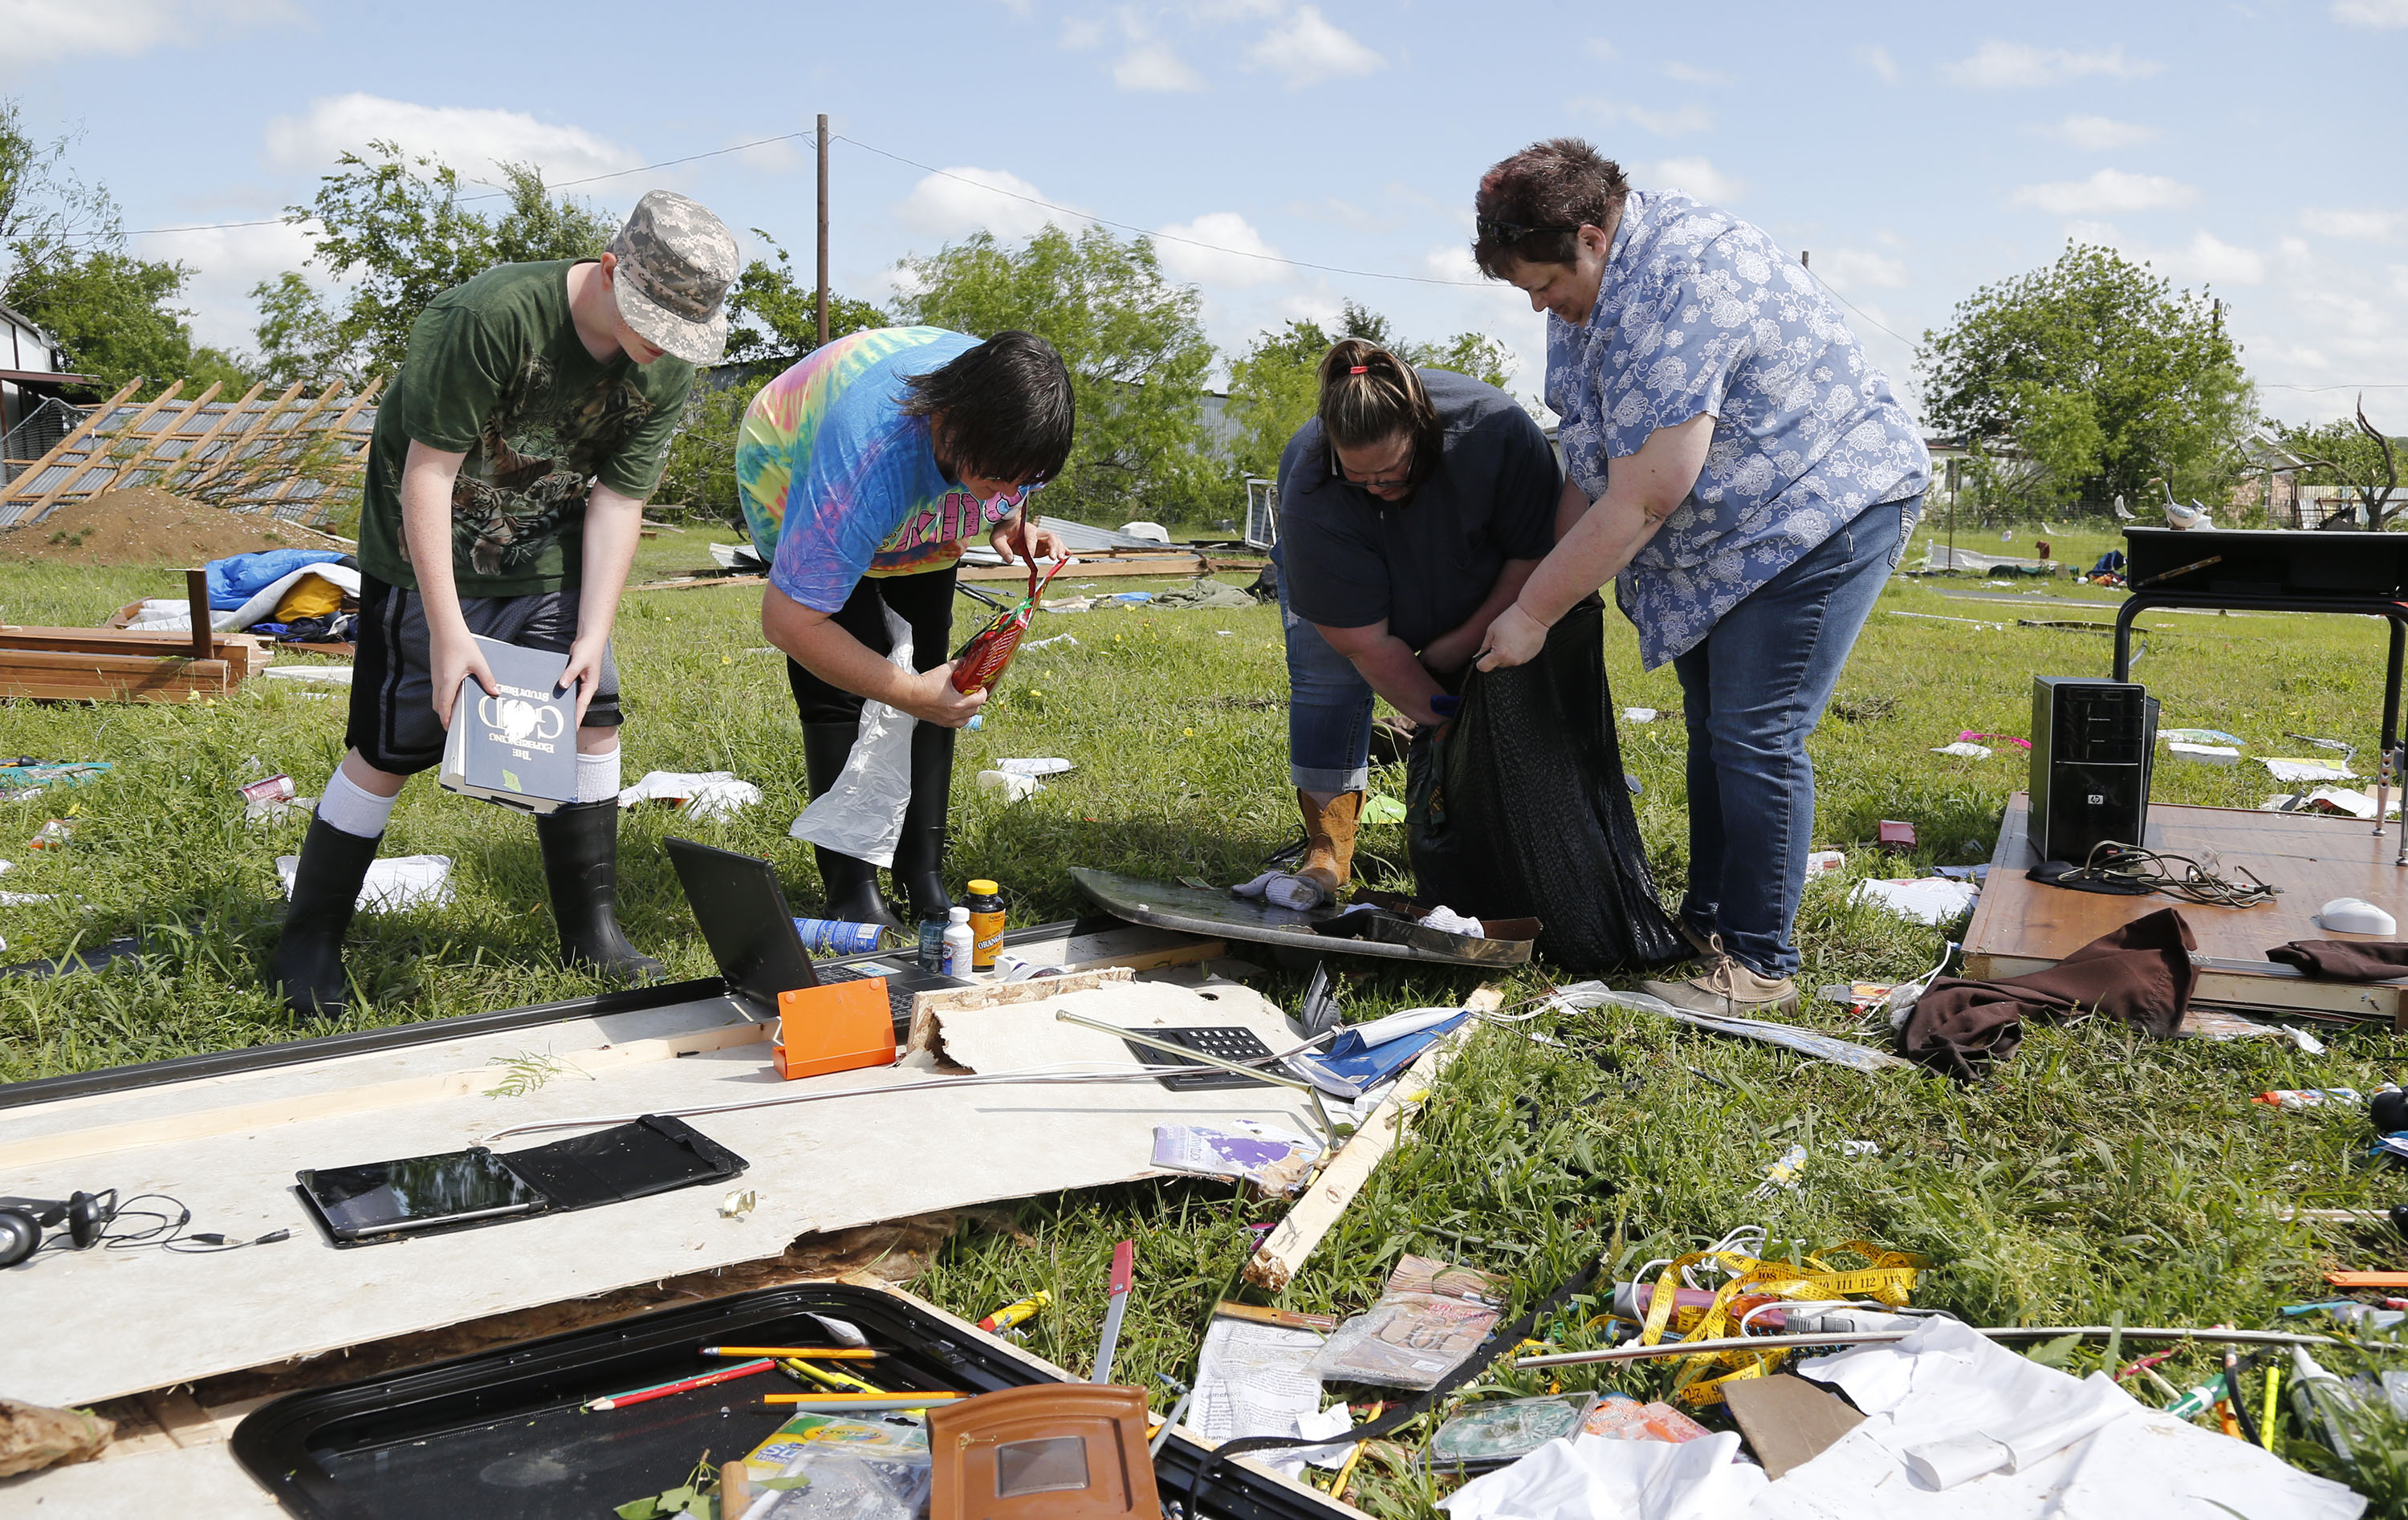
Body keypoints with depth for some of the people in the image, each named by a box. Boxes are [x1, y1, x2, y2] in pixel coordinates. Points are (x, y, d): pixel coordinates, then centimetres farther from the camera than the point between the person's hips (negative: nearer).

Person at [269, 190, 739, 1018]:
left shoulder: (668, 368, -12)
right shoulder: (493, 315, -31)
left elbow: (615, 504, -9)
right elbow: (428, 472, -26)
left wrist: (593, 637, -18)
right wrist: (448, 629, -29)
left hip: (546, 556, 5)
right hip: (430, 552, -5)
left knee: (591, 721, 1)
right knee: (391, 746, -3)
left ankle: (592, 931, 14)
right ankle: (306, 947, 11)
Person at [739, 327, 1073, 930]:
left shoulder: (1003, 423, -28)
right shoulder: (870, 458, -47)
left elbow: (1007, 486, 2)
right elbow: (787, 621, -43)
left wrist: (1015, 527, -21)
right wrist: (912, 693, -39)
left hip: (917, 510, 6)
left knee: (930, 665, -3)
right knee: (838, 688, -16)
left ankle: (923, 871, 3)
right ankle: (851, 887, -7)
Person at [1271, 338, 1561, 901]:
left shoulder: (1496, 430, -39)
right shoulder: (1313, 499, -40)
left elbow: (1537, 551, -26)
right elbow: (1366, 644, -36)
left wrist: (1465, 640, -26)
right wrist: (1444, 721, -34)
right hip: (1332, 555, -1)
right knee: (1328, 675, -17)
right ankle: (1328, 850, -12)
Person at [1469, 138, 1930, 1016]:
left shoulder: (1677, 292, -29)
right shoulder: (1591, 281, 3)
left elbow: (1641, 503, -29)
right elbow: (1591, 469, 9)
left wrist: (1534, 613, -21)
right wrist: (1545, 578, 0)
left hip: (1825, 508, -10)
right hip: (1722, 533, 10)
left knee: (1755, 738, -11)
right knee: (1712, 726, 14)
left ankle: (1760, 965, -2)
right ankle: (1707, 924, 25)